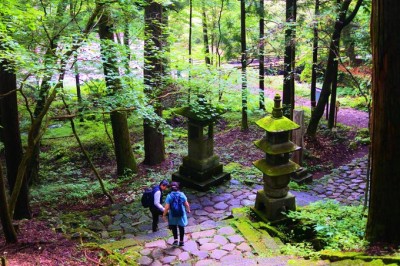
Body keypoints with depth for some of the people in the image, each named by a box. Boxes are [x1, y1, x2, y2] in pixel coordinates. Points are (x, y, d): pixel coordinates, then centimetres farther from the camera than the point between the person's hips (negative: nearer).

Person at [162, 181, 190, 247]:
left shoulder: (169, 196, -14)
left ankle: (175, 239, 8)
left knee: (174, 227, 20)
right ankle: (181, 241, 25)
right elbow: (186, 204, -4)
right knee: (181, 227, 17)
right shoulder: (182, 194, -10)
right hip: (181, 214, 1)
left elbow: (167, 207, -16)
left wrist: (164, 215, -4)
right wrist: (188, 210, 16)